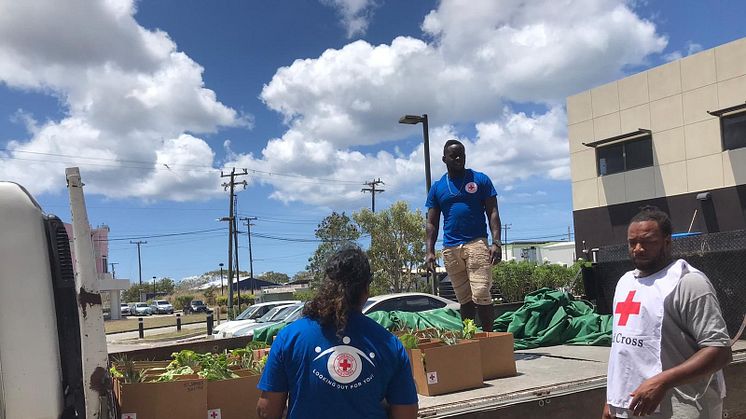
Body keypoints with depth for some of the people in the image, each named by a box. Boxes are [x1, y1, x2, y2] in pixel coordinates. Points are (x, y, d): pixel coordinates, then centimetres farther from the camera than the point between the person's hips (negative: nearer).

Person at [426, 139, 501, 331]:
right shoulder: (437, 187, 12)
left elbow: (493, 213, 2)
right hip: (450, 249, 3)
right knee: (464, 300, 8)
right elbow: (432, 223, 12)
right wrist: (430, 252, 1)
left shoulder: (480, 180, 6)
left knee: (481, 295, -12)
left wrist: (496, 243, -10)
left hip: (476, 244, -3)